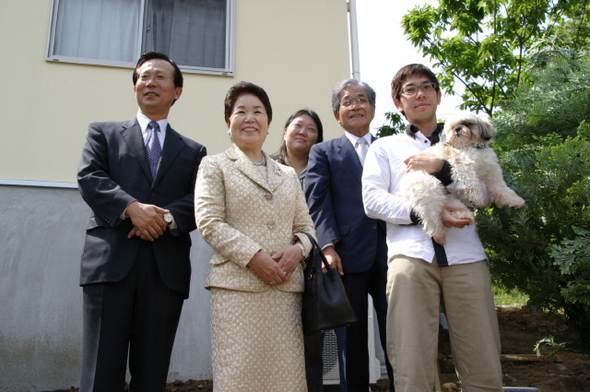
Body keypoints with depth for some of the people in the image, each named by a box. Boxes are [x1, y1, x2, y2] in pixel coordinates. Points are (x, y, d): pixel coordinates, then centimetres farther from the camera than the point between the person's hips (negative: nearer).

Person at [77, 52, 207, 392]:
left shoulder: (194, 152, 19)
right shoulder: (103, 133, 19)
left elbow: (201, 202, 5)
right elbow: (89, 178, 2)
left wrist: (168, 217, -15)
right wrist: (131, 207, -15)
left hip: (167, 269, 1)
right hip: (111, 261, -1)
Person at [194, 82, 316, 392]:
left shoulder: (288, 175, 22)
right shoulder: (215, 166, 9)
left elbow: (306, 225, 18)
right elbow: (208, 221, -3)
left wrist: (298, 249, -5)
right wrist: (253, 256, -13)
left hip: (286, 286, 4)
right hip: (237, 286, -4)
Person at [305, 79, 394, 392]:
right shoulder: (323, 152, 14)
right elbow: (318, 201, 1)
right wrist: (328, 246, -13)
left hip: (389, 255, 2)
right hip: (348, 258, -1)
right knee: (352, 344, 5)